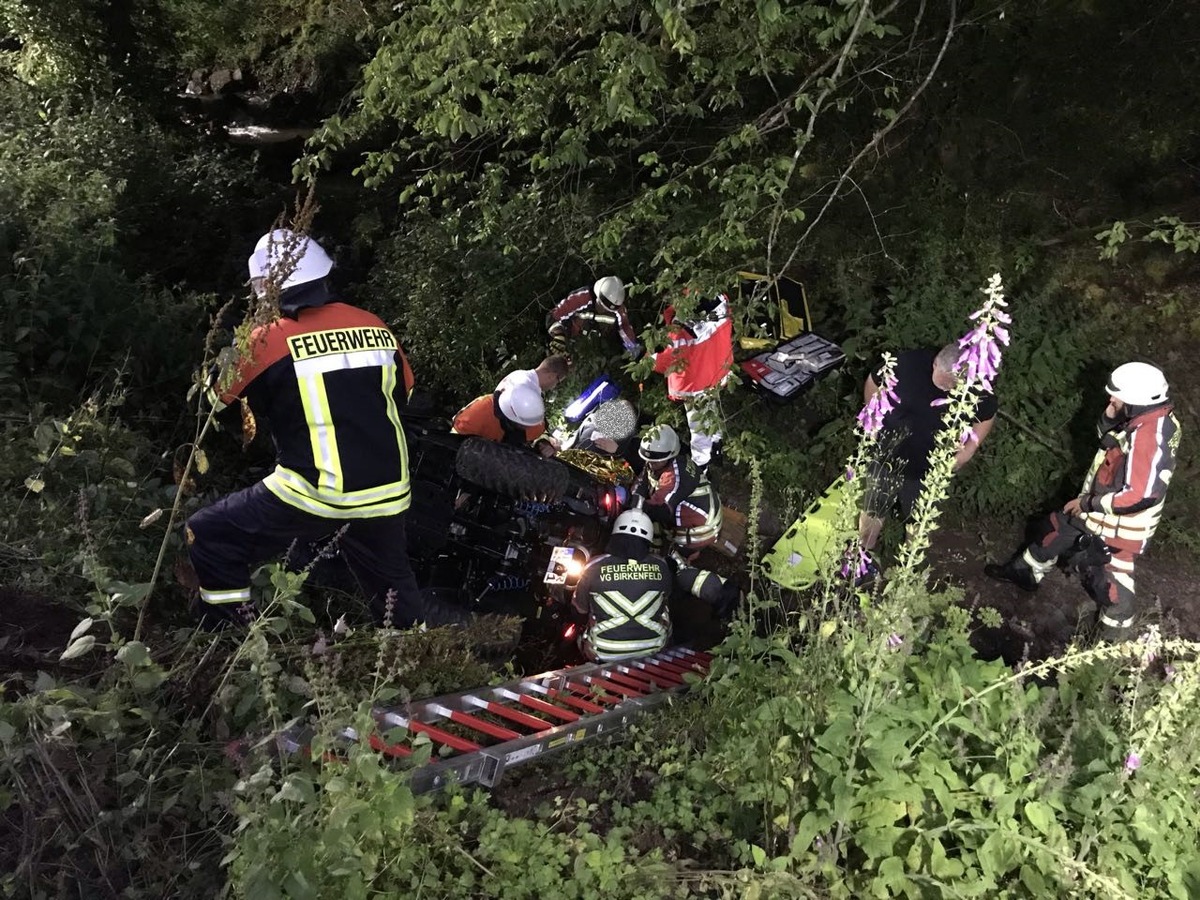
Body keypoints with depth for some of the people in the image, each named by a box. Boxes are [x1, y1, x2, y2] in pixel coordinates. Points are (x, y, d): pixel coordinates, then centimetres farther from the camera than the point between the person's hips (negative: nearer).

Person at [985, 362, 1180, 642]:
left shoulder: (1150, 436, -33)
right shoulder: (1149, 417, -5)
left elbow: (1143, 495, -35)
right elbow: (1111, 440, 11)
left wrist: (1090, 503, -24)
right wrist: (1110, 418, -12)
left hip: (1119, 526, -10)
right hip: (1100, 512, 10)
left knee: (1111, 586, 4)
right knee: (1058, 529, 26)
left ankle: (1112, 643, 25)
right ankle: (1026, 573, 49)